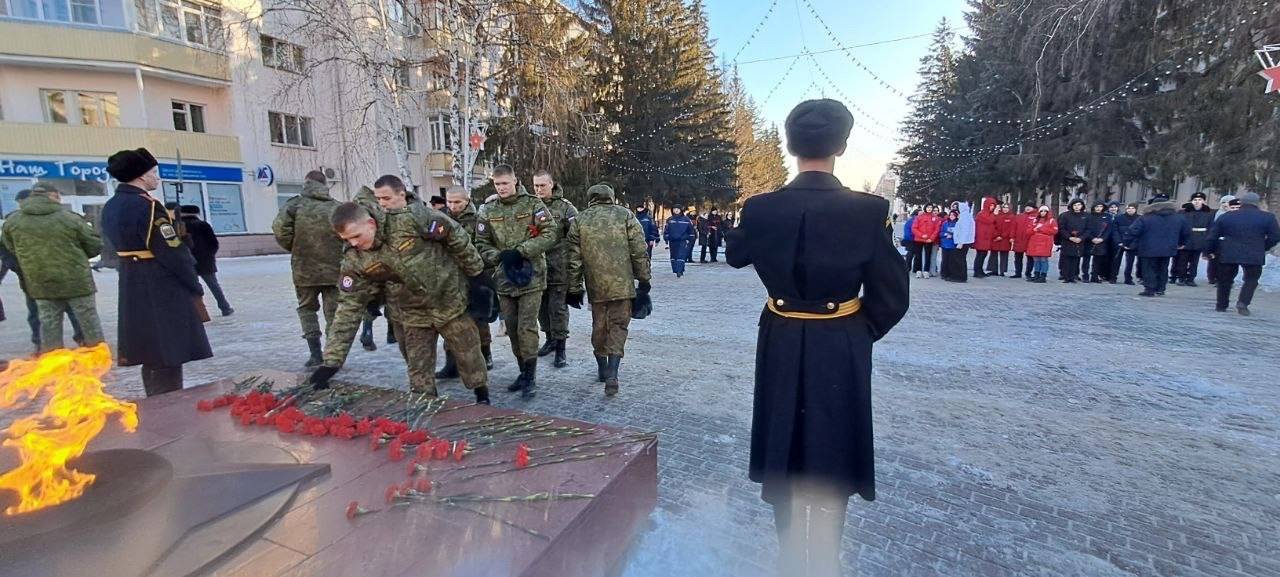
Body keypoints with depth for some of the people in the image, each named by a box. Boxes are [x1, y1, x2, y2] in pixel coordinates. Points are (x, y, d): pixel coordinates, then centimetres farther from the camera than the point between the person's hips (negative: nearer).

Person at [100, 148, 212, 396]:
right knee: (167, 356, -2)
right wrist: (195, 285, -10)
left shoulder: (111, 207, 11)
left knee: (151, 355, 18)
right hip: (162, 289, -9)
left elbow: (120, 244, 16)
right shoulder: (147, 205, -17)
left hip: (132, 288, 9)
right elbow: (172, 252, -19)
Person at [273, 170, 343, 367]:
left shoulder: (296, 204, -1)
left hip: (304, 268, 0)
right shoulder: (337, 207, 1)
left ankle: (315, 352, 8)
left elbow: (279, 227, -14)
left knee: (307, 308, 17)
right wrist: (337, 251, 8)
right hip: (334, 269, 0)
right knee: (333, 312, 8)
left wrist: (293, 247, 3)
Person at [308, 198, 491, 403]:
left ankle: (483, 397, 32)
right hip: (412, 316, 3)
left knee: (468, 355, 10)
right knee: (418, 371, 7)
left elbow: (456, 236, -13)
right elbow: (349, 307, -8)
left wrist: (475, 272, -6)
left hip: (450, 301, -3)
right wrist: (332, 360, -12)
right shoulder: (354, 260, -11)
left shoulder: (413, 218, -24)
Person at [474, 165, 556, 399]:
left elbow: (549, 234, -9)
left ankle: (531, 377, 5)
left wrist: (520, 251, -16)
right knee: (512, 329, 10)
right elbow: (482, 243, 7)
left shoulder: (533, 204, -2)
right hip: (504, 277, 4)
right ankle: (524, 371, 25)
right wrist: (499, 256, -13)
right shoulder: (487, 211, 8)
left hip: (531, 276, -4)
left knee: (527, 327, -7)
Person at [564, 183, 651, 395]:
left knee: (599, 326, 17)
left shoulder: (579, 220, 7)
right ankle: (611, 375, -6)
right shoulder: (625, 215, 3)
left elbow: (574, 259, 5)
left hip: (596, 286, 2)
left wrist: (574, 289, 11)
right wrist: (643, 280, 7)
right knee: (618, 326, 4)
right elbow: (639, 252, -1)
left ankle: (602, 369, 30)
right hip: (622, 284, -2)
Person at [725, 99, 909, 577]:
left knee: (784, 449, 19)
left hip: (781, 347, 2)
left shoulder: (761, 209, -10)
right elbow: (892, 297, -9)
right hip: (842, 351, -2)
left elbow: (734, 255, 10)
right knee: (832, 456, 14)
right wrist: (860, 333, 8)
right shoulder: (867, 211, -14)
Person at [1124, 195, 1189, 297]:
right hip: (1168, 250, 5)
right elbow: (1187, 231, 18)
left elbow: (1132, 231, -15)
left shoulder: (1145, 218, -10)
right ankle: (1160, 289, 19)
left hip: (1149, 250, -5)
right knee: (1163, 269, 16)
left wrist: (1128, 243, -4)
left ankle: (1150, 289, -3)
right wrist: (1181, 243, 30)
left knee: (1149, 269, 1)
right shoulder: (1178, 218, 9)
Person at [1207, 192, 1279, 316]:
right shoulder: (1267, 217, 0)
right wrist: (1263, 248, 12)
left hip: (1227, 254, 1)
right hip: (1254, 256, -1)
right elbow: (1275, 236, -2)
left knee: (1225, 280, 11)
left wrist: (1211, 250, 13)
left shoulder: (1226, 216, 3)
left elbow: (1212, 235, 4)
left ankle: (1221, 305, 15)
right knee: (1251, 279, 12)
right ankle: (1243, 302, -7)